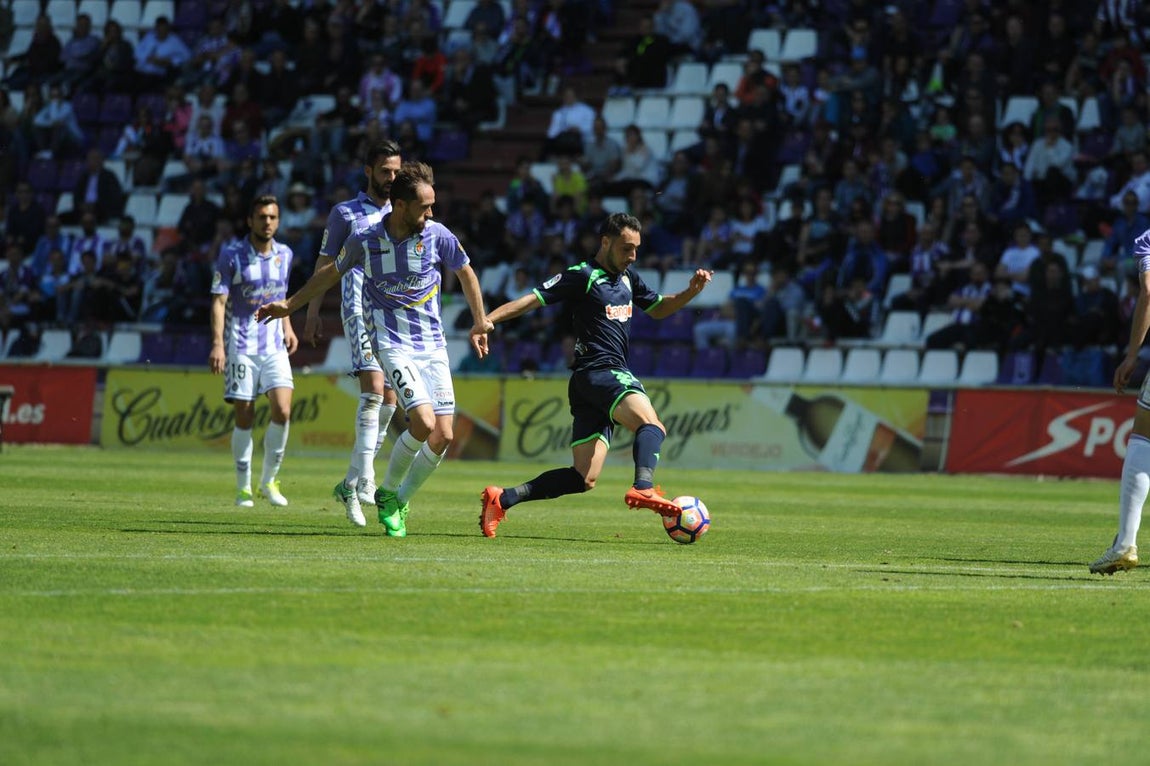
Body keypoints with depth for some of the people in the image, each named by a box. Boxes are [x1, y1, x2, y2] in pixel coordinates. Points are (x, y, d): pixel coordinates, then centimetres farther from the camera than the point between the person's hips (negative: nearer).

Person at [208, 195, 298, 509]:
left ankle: (269, 480, 6)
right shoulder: (231, 254, -6)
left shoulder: (284, 254, 7)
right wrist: (218, 343, -16)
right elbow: (219, 301, -8)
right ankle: (243, 487, 12)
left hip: (274, 344, 3)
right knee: (244, 418, -2)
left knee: (282, 411, -11)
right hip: (241, 344, -3)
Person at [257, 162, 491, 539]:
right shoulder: (364, 241, -7)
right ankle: (387, 492, 2)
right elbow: (332, 272, 13)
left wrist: (480, 323, 21)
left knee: (443, 436, -6)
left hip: (434, 345, 3)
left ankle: (400, 501, 17)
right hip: (392, 343, -3)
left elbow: (465, 273, 14)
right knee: (423, 423, -22)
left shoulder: (437, 235, -5)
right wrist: (290, 305, 22)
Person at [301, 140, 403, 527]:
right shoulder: (345, 213, 7)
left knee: (390, 399, 2)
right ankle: (364, 479, -24)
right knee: (373, 387, -21)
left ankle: (352, 483, 12)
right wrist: (313, 314, 3)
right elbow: (325, 264, 9)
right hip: (360, 309, -5)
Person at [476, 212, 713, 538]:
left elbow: (658, 309, 35)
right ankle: (644, 488, -53)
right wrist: (489, 319, -21)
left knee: (584, 478, 2)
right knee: (652, 425, -31)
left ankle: (502, 499, 2)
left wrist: (691, 291, 18)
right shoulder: (582, 276, -4)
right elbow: (532, 299, -9)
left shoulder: (628, 278, 21)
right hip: (598, 373, -9)